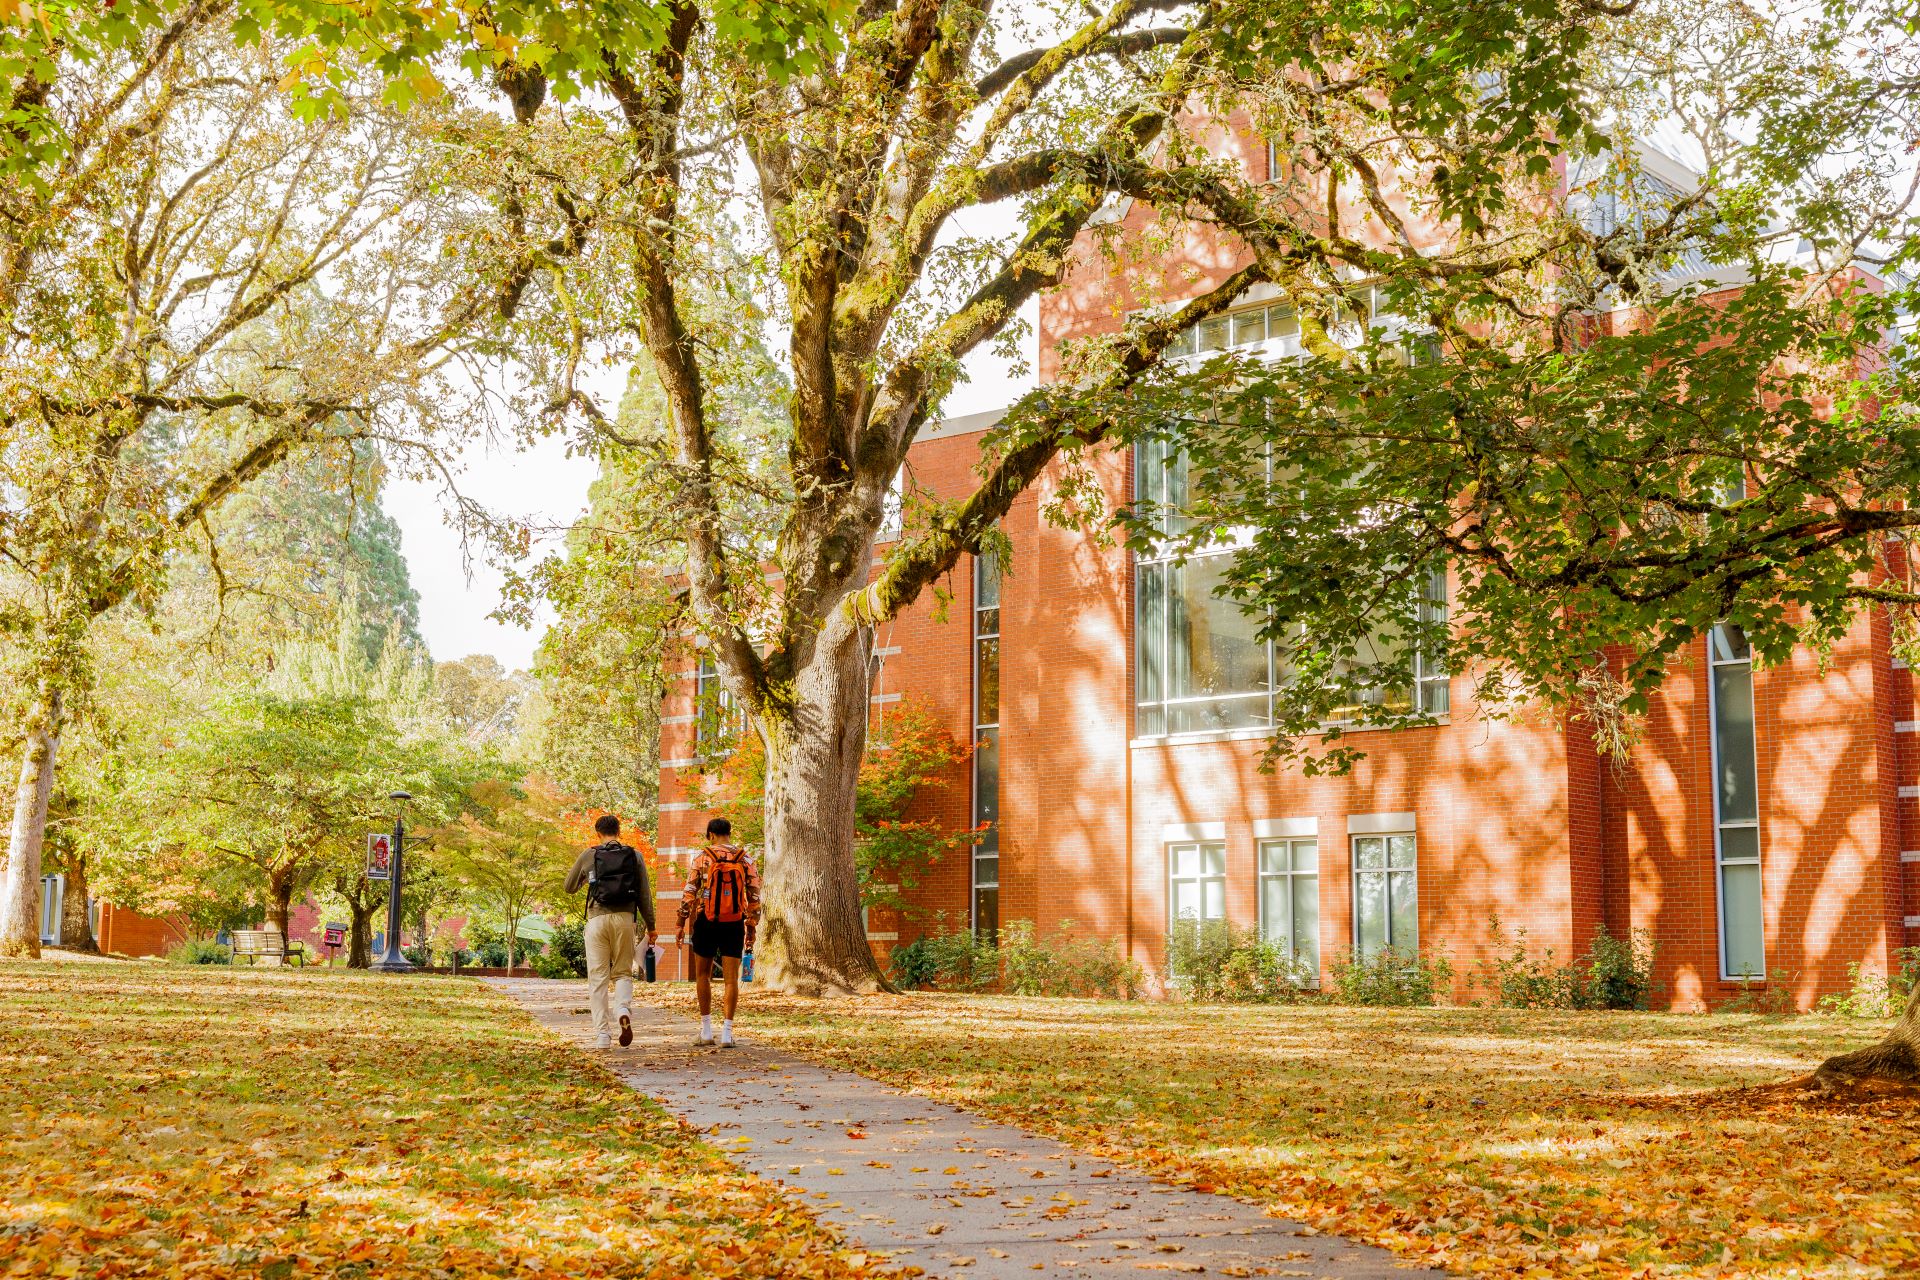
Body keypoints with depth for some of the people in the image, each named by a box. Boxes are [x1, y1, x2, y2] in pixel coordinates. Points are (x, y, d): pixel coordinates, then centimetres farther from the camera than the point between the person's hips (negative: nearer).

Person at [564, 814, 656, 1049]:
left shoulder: (588, 856, 5)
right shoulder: (634, 856, 7)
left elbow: (570, 887, 17)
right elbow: (645, 895, 6)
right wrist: (650, 927, 12)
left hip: (597, 918, -1)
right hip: (625, 918, 1)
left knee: (597, 977, 4)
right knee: (624, 972, 14)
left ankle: (602, 1034, -2)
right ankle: (624, 1009, -16)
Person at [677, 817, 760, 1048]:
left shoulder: (702, 857, -4)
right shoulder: (745, 859, 2)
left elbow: (689, 893, -6)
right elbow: (754, 896, 2)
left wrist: (681, 924, 2)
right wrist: (751, 928, 10)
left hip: (707, 923, -1)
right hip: (734, 925, 1)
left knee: (703, 975, 14)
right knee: (731, 979, 4)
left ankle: (706, 1029, 13)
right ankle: (727, 1032, -3)